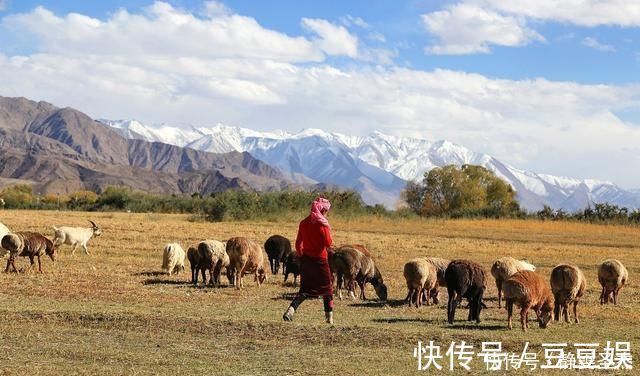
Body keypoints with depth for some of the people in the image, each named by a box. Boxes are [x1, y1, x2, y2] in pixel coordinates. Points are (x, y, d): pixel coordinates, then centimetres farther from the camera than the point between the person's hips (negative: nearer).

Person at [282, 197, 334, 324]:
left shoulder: (304, 223, 3)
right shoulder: (322, 224, -13)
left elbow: (298, 243, 6)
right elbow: (328, 243, -14)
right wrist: (328, 232, 2)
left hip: (306, 259, 4)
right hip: (320, 260, -4)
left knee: (305, 289, 10)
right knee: (327, 288, 13)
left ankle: (291, 310, -13)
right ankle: (329, 317, 16)